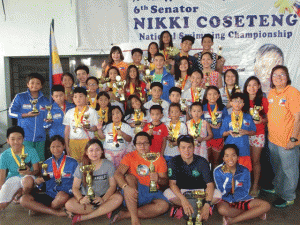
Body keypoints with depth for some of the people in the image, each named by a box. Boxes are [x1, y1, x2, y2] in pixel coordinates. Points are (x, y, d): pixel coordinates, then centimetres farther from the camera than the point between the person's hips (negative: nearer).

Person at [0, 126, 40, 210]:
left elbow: (36, 170, -8)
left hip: (27, 176, -1)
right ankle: (18, 191, 12)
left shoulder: (31, 151, -11)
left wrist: (29, 172, -32)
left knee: (28, 180, -40)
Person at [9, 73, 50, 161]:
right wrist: (26, 115, -12)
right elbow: (11, 112, 1)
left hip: (40, 137, 3)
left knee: (40, 160, 5)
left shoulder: (45, 100, 12)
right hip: (26, 136, -3)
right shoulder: (20, 97, 3)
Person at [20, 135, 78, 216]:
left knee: (62, 195, -39)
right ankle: (57, 212, -19)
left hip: (66, 195, -4)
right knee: (24, 199, -17)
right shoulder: (46, 163, 14)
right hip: (49, 195, 4)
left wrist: (70, 191, -15)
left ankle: (39, 208, -8)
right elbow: (42, 185, 18)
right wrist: (37, 182, -4)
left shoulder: (72, 162, 3)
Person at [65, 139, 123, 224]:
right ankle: (104, 211, -18)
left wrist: (103, 199, -25)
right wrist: (81, 199, -25)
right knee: (69, 205, -27)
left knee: (118, 198, -32)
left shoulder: (108, 165, -3)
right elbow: (75, 187, -3)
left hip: (104, 196, 0)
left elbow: (113, 185, -6)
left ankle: (82, 217, -26)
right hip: (86, 197, 1)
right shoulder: (81, 167, 0)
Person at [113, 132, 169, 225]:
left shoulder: (158, 158, 4)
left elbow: (165, 181, 3)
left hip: (152, 193, 1)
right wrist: (126, 187, -35)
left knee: (164, 206, -29)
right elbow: (117, 174, -15)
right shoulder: (130, 157, 1)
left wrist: (158, 179, -22)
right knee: (129, 177, -30)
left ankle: (125, 214, -25)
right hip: (134, 190, -1)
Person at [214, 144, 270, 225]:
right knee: (222, 209, -39)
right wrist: (228, 176, -22)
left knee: (266, 205, -19)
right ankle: (254, 213, -16)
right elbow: (223, 192, -12)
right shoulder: (218, 171, -9)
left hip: (241, 200, 3)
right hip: (226, 201, -3)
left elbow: (245, 192, -2)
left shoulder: (244, 171, -4)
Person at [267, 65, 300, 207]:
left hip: (287, 141, -7)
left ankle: (288, 197, 25)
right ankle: (277, 188, 44)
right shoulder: (272, 93, 7)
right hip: (273, 138, 7)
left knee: (288, 169, 9)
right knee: (276, 167, 24)